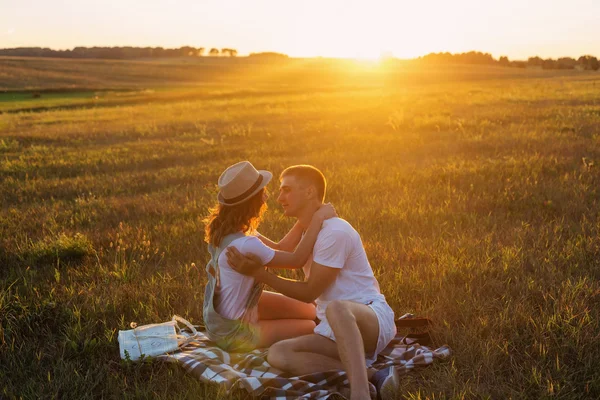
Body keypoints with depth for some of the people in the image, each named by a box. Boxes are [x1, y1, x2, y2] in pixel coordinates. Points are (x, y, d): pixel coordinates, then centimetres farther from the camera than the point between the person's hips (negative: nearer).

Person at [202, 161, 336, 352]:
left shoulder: (221, 228, -6)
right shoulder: (245, 245, -35)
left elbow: (279, 251, -1)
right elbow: (297, 260, -24)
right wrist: (318, 218, -21)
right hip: (233, 333, -9)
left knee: (310, 312, 16)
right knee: (313, 328, 5)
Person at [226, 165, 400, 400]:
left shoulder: (335, 232, -16)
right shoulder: (307, 231, 12)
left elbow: (309, 293, -14)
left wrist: (258, 273, -13)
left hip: (373, 319, -8)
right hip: (338, 330, 8)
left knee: (336, 308, -43)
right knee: (278, 354, -17)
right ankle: (370, 375, -19)